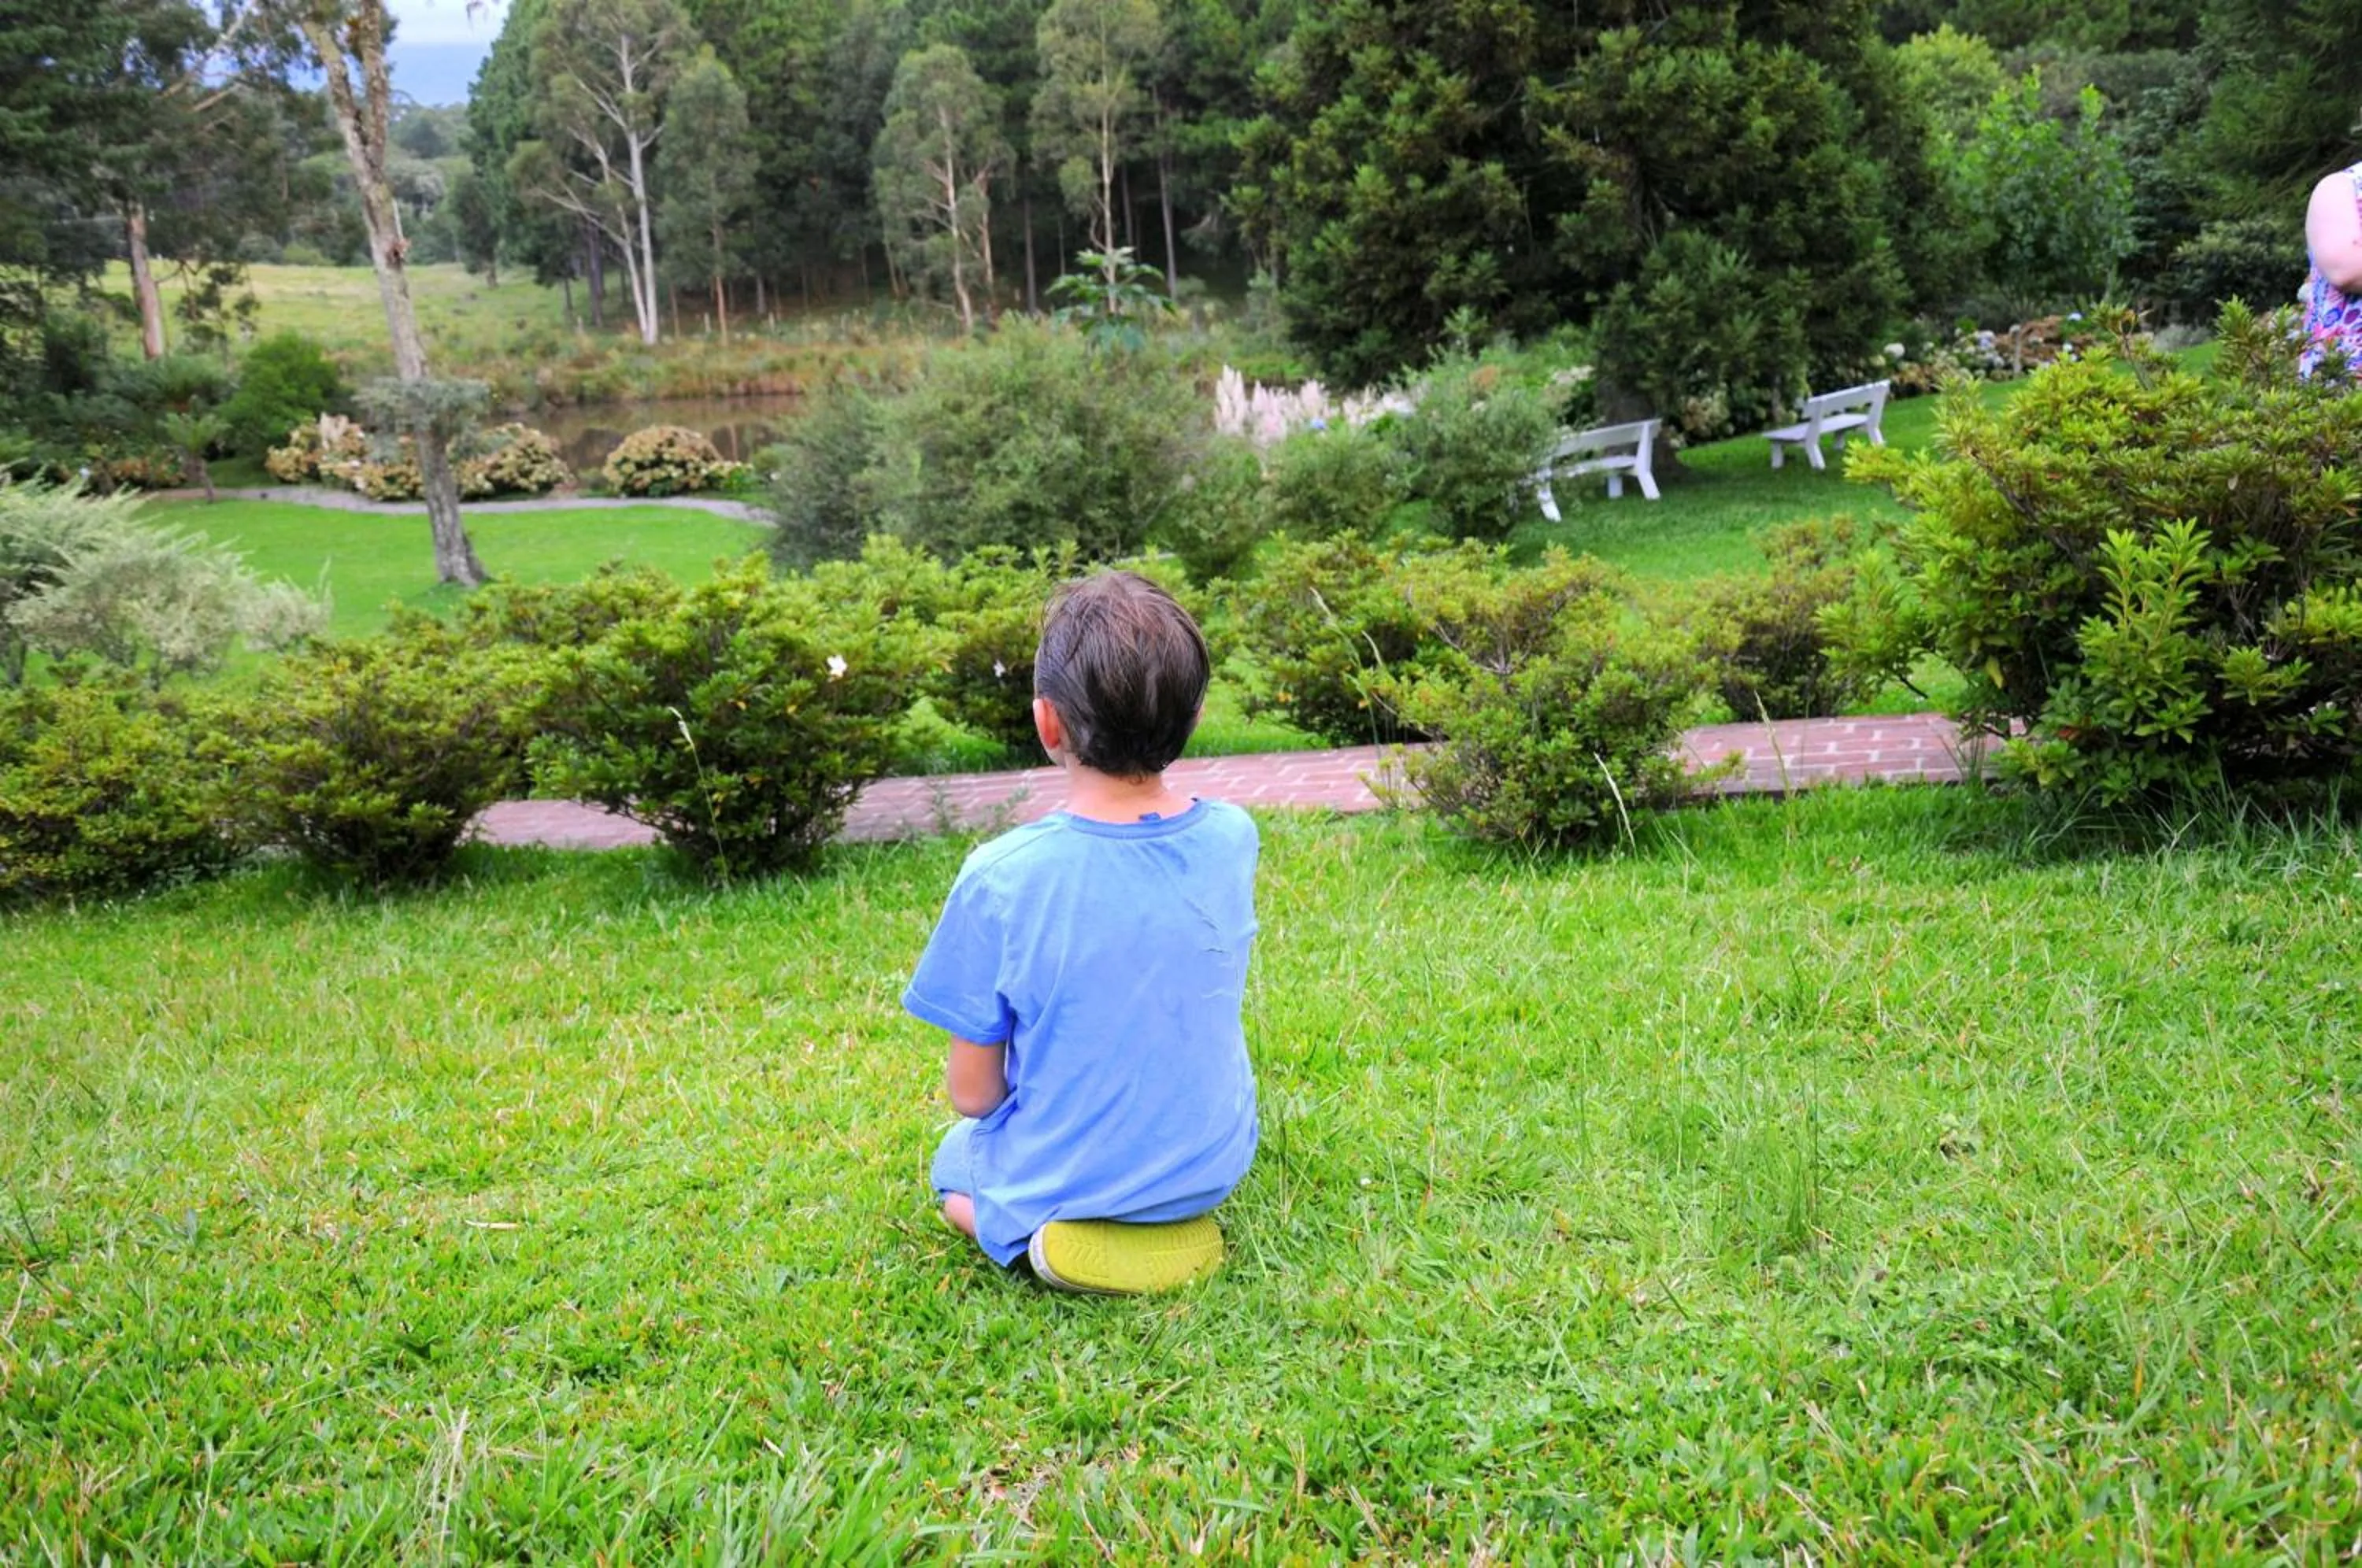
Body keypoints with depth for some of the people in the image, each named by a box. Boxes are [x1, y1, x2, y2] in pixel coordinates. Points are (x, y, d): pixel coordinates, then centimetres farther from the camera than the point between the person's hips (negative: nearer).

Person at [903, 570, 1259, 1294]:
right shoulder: (1232, 838, -15)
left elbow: (972, 1093, -15)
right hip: (1214, 1163, 6)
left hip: (1067, 1176, -6)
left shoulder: (1000, 878, -26)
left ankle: (1055, 1233, 1)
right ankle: (1178, 1216, 14)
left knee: (954, 1160, 29)